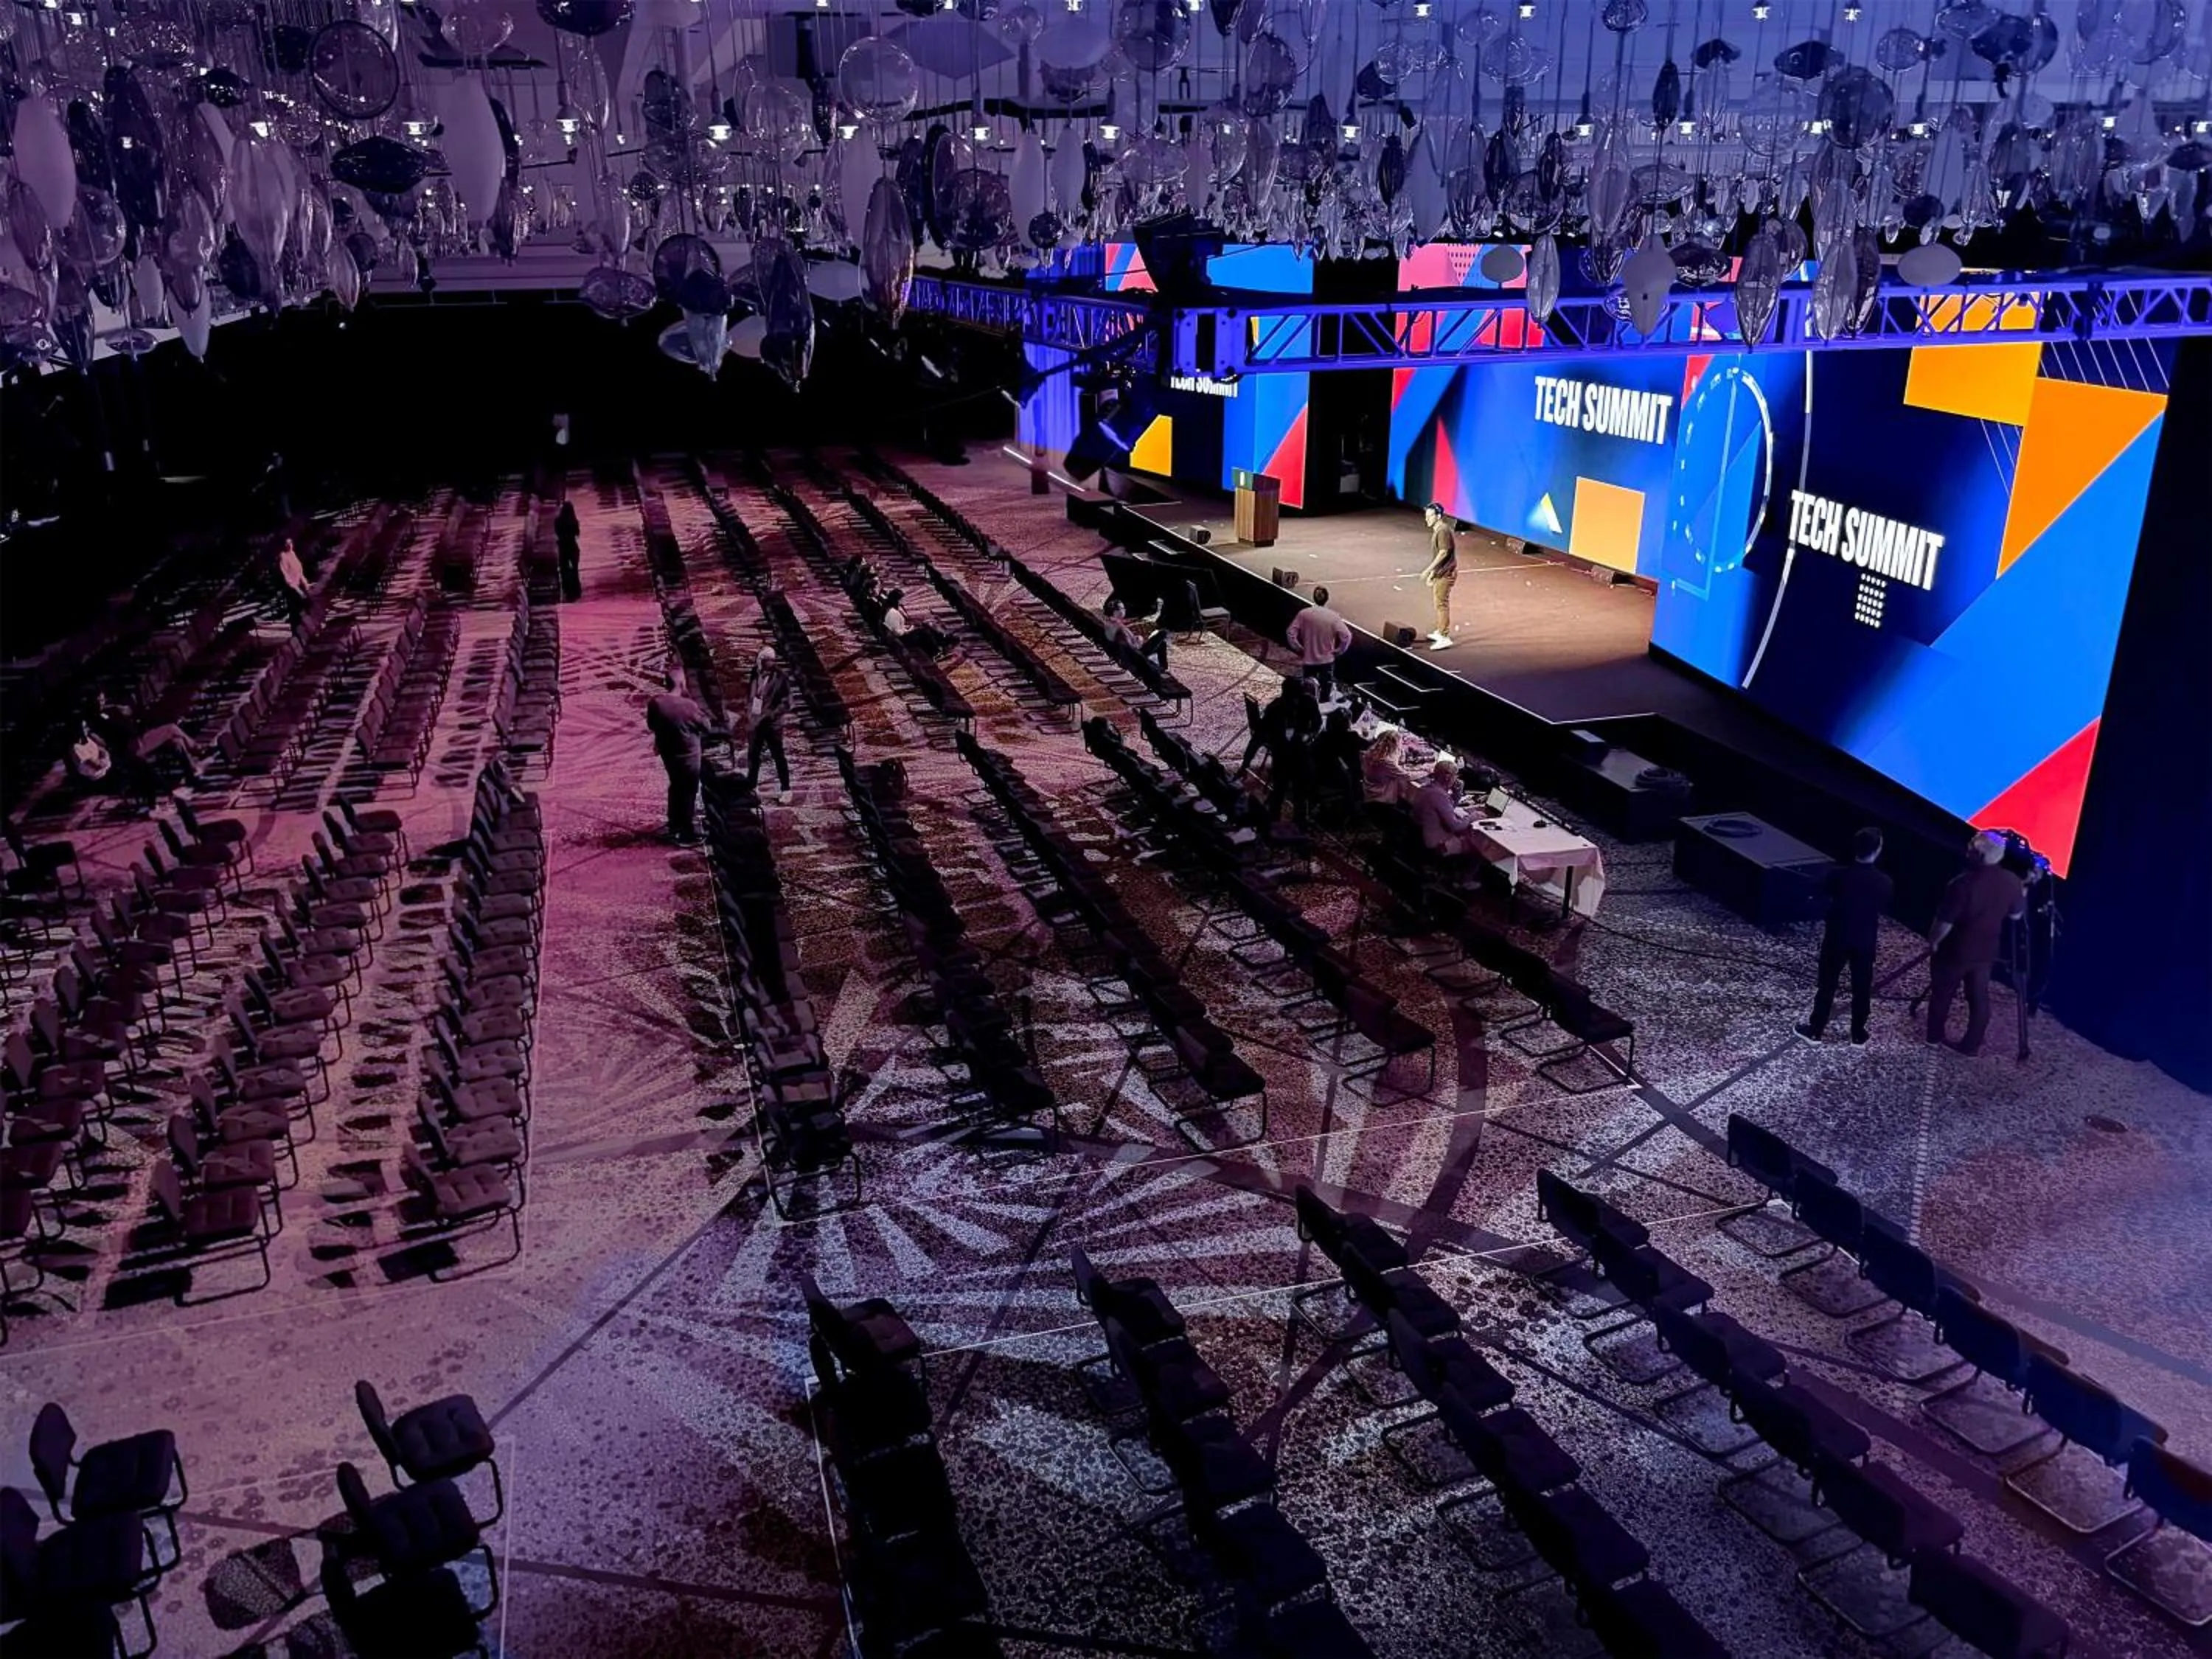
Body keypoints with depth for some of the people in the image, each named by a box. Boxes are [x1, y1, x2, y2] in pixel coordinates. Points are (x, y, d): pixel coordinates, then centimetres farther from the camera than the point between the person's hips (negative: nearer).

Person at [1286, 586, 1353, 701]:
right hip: (1327, 659, 0)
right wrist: (1337, 651, -3)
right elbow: (1346, 636, -16)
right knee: (1326, 691, 13)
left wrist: (1299, 649, 1)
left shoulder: (1304, 614, -9)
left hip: (1308, 659, 0)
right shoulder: (1333, 617, -11)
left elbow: (1291, 634, -10)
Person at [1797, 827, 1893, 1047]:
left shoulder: (1837, 875, -17)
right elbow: (1883, 909, 1)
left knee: (1827, 985, 11)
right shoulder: (1883, 882, -15)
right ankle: (1858, 1033, 27)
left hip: (1836, 938, -1)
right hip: (1865, 942, 1)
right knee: (1862, 988, 15)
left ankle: (1815, 1030, 19)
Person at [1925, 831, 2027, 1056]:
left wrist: (1933, 941, -5)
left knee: (1942, 993, 16)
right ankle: (1972, 1044, 26)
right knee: (1979, 997, 18)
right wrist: (2022, 895, 23)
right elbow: (2016, 915, 6)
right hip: (1986, 951, 5)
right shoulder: (2012, 882, -10)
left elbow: (1945, 923, -24)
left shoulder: (1964, 883, -30)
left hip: (1955, 950, -5)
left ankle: (1934, 1035, 33)